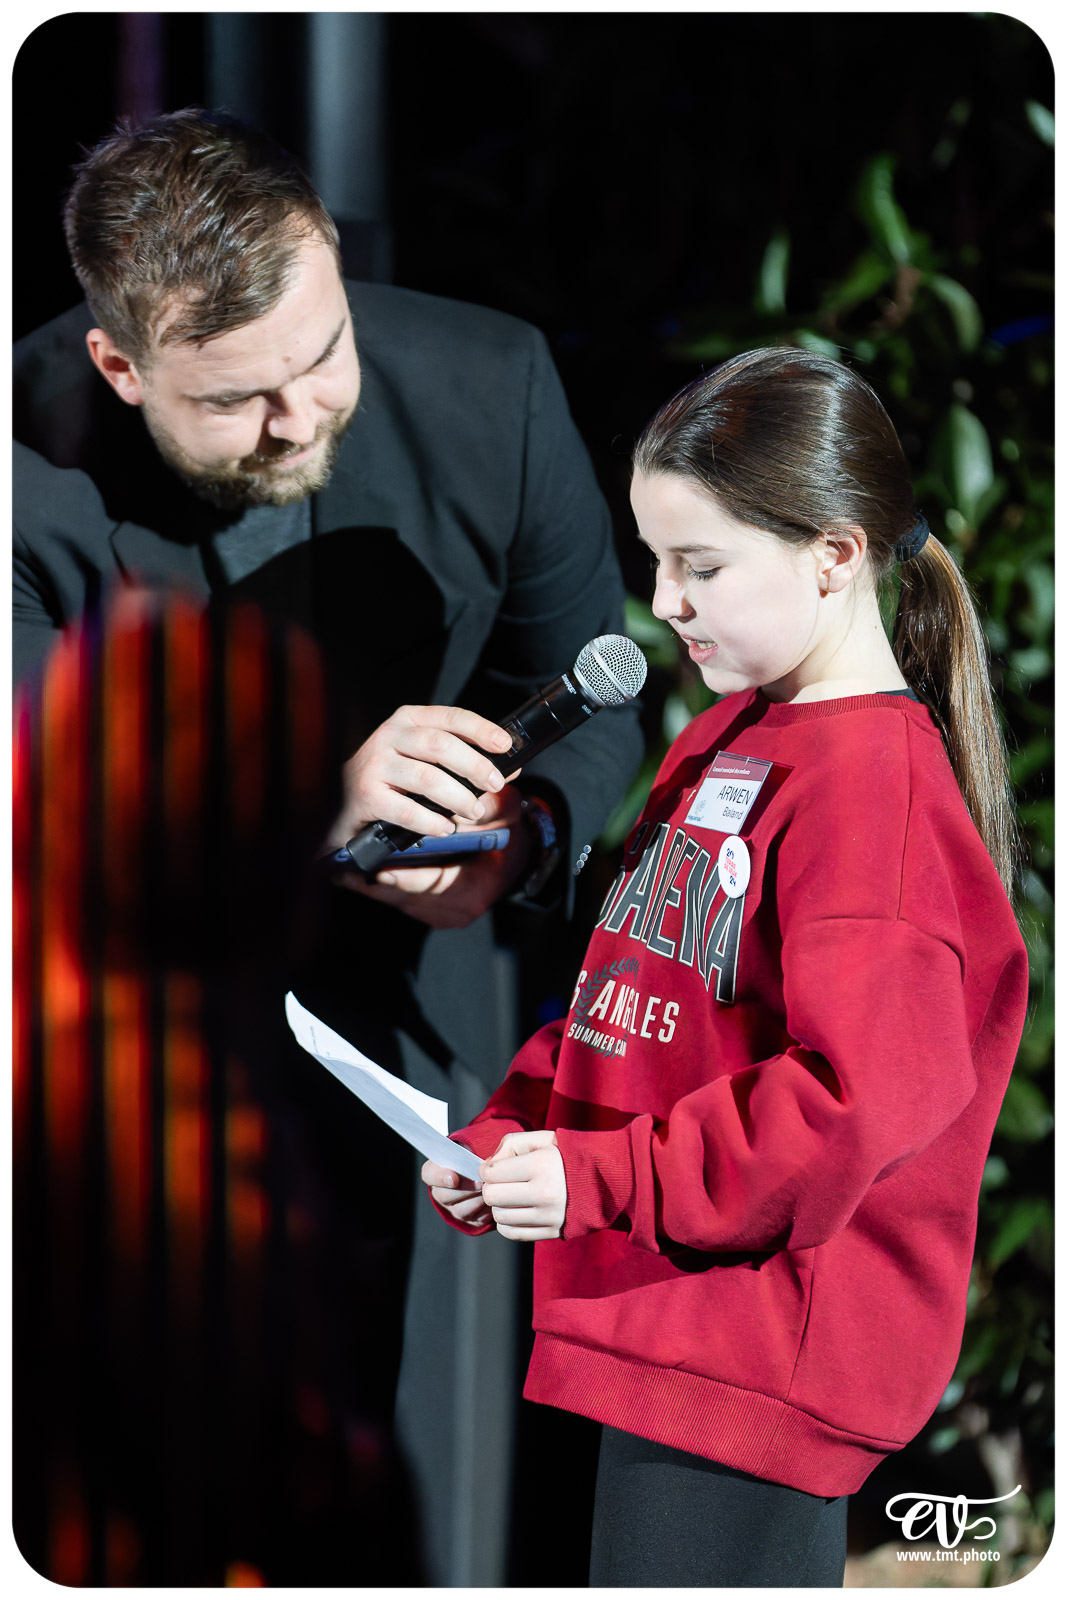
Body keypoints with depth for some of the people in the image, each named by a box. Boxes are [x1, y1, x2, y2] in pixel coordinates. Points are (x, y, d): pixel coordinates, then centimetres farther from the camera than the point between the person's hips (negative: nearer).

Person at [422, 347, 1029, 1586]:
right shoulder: (722, 743, 16)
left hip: (764, 1355, -9)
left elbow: (863, 1089, -24)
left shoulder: (875, 777, -15)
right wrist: (506, 1137, 8)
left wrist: (603, 1180, -21)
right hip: (673, 1329, 10)